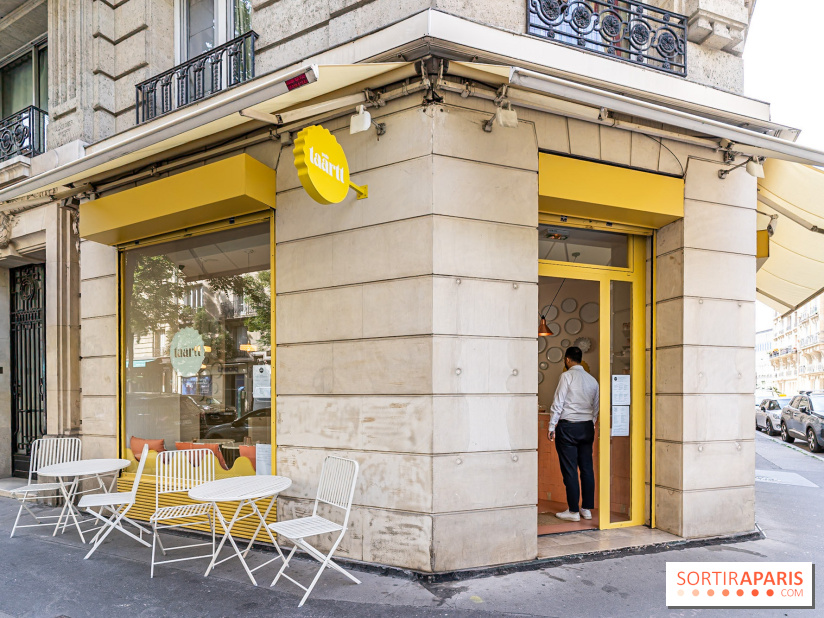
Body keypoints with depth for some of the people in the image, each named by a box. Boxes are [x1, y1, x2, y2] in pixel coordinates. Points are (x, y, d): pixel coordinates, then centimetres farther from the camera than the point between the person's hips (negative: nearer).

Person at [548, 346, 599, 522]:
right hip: (587, 427, 6)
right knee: (587, 468, 9)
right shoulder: (592, 380, 10)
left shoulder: (567, 376, -7)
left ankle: (573, 511, 1)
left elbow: (558, 403, -10)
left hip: (568, 427, -6)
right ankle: (587, 509, 14)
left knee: (569, 469, -2)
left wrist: (552, 427, -5)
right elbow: (596, 407, 13)